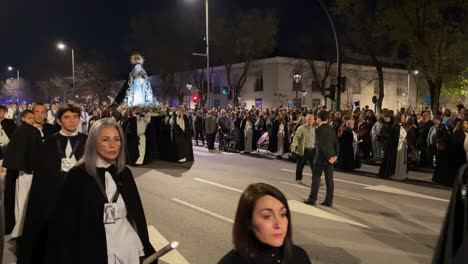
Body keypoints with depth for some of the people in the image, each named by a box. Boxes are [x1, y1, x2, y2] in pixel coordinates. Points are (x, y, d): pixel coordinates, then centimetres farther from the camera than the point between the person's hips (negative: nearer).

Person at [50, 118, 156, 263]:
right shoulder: (77, 175, -10)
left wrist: (145, 248, 6)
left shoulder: (125, 173, 2)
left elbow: (137, 213, 7)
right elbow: (66, 222, -9)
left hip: (130, 249, 4)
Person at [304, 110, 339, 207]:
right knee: (329, 179, 8)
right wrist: (335, 155, 7)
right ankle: (329, 201, 12)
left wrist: (328, 157, -15)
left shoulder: (318, 129, -14)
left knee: (316, 178, 3)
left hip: (321, 157, -6)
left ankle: (312, 199, 8)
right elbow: (336, 143, 7)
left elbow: (321, 145, -20)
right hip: (330, 157, 6)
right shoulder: (332, 129, 7)